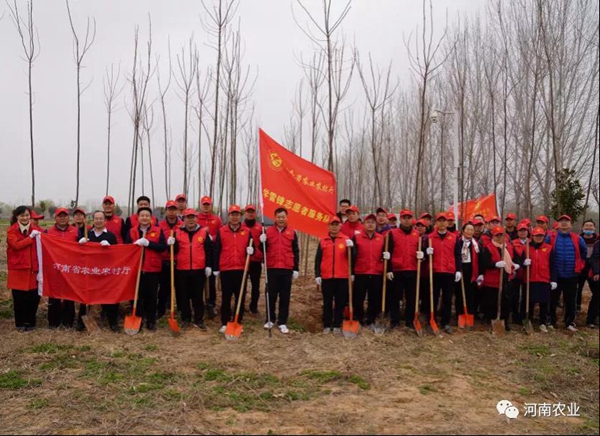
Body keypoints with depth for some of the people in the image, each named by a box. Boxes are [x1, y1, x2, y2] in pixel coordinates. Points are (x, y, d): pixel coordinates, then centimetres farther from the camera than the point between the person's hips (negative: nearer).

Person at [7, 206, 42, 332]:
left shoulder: (36, 229, 8)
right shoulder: (11, 231, 0)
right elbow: (16, 245, -16)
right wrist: (30, 237, -18)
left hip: (32, 269, 2)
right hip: (17, 269, -2)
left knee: (33, 297, 2)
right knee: (19, 298, 3)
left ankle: (30, 322, 19)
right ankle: (20, 323, 19)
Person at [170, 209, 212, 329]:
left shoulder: (204, 232, 2)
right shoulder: (178, 232, 5)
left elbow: (209, 250, 2)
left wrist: (208, 266, -2)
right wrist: (171, 244, -17)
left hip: (199, 269, -1)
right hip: (182, 269, 1)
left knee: (198, 296, 5)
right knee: (184, 296, 9)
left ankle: (198, 319, 14)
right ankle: (185, 319, 21)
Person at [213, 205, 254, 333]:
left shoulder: (247, 232, 7)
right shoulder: (221, 231, 4)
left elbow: (251, 248, 12)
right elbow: (216, 251, 3)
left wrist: (251, 250, -13)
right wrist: (216, 269, 0)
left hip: (241, 269, 1)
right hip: (225, 270, -1)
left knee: (240, 297, 5)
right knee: (226, 298, 5)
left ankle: (238, 323, 17)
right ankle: (224, 323, 14)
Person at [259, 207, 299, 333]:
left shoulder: (292, 232, 5)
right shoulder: (268, 231, 4)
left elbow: (296, 252, 7)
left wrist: (296, 269, 3)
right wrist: (262, 242, -13)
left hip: (287, 269, 0)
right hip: (271, 268, 0)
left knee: (285, 296, 4)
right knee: (271, 295, 7)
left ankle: (282, 322, 11)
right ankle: (270, 320, 20)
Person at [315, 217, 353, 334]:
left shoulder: (346, 239, 3)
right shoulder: (323, 240, 6)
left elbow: (351, 257, -3)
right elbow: (318, 259, 6)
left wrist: (350, 247, -22)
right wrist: (317, 275, -1)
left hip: (342, 277, 0)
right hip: (326, 277, 0)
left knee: (340, 302, 6)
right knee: (327, 303, 7)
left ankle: (337, 325, 15)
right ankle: (327, 325, 16)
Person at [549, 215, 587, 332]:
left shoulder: (577, 239, 2)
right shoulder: (551, 237, -4)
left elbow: (584, 252, 18)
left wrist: (579, 265, 15)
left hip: (571, 275, 2)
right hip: (555, 275, -1)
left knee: (570, 300, 9)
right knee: (553, 300, 7)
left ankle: (569, 323, 21)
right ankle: (551, 321, 18)